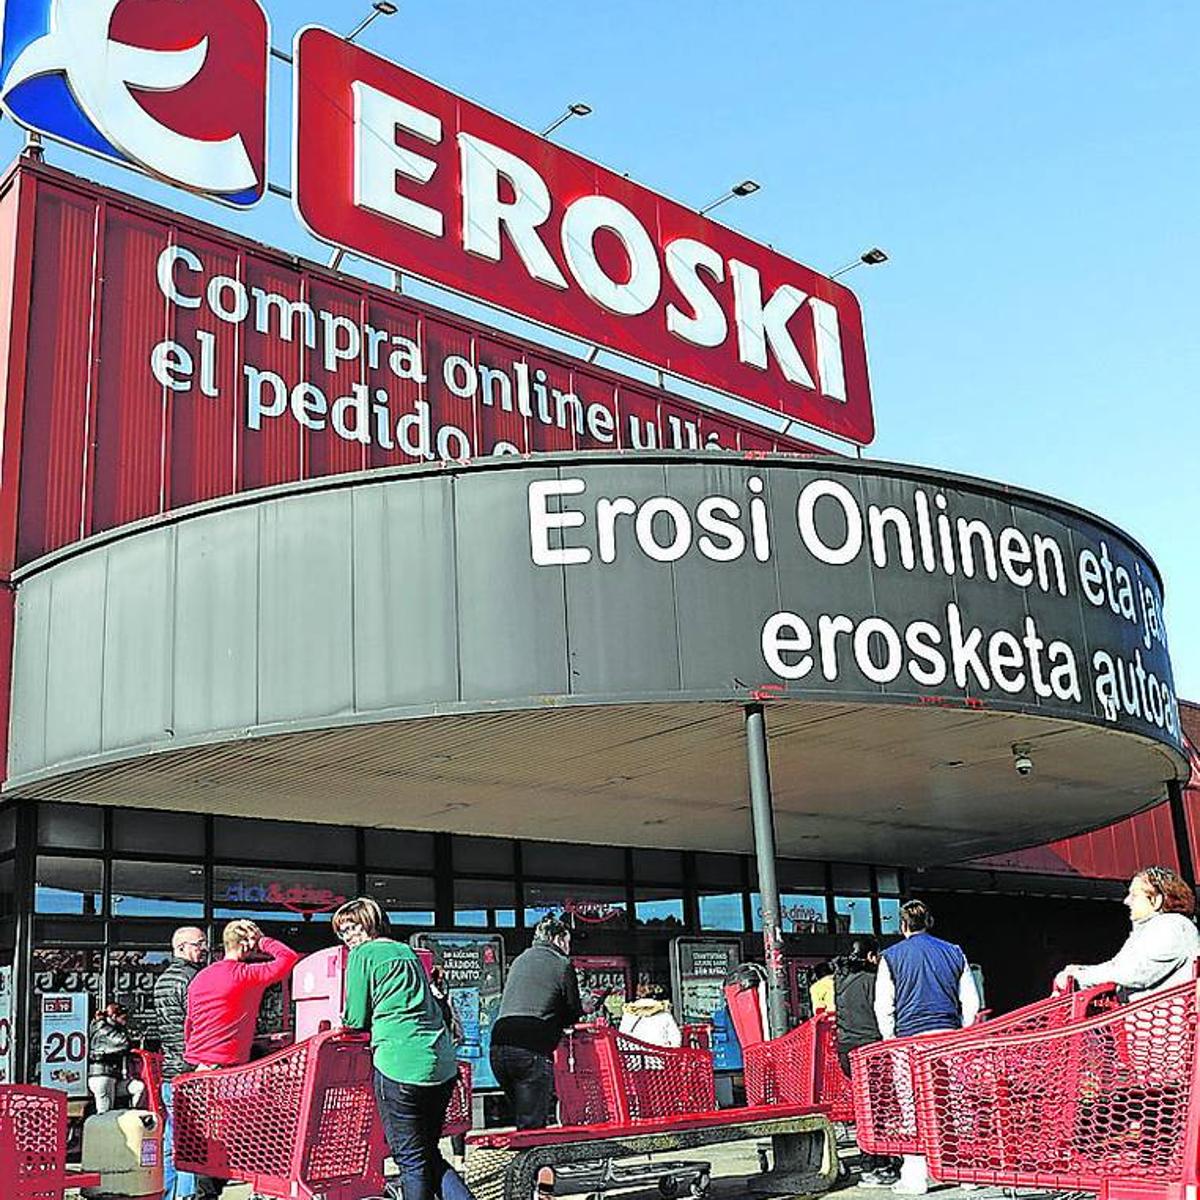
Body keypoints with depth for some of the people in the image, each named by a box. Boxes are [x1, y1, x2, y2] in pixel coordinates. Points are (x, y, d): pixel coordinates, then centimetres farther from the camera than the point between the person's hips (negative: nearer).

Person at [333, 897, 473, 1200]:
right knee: (429, 1153, 17)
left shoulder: (362, 954, 1)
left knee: (411, 1159, 1)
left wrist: (343, 1023, 23)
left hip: (399, 1064, -7)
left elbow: (356, 1020, 2)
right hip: (443, 1064, 7)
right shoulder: (408, 951, 22)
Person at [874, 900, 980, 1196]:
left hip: (911, 1040, -3)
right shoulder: (954, 952, 12)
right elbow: (971, 1002, 11)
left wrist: (892, 1042, 11)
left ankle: (915, 1177, -1)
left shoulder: (891, 957, 4)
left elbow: (883, 1008, 2)